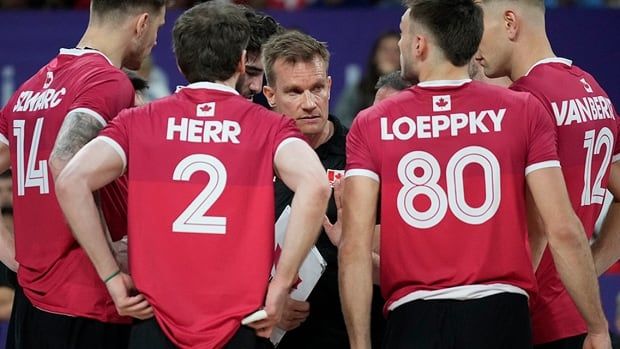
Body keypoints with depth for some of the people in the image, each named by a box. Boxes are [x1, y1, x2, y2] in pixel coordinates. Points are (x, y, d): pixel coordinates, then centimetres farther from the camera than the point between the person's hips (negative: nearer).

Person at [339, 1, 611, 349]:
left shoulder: (371, 125, 3)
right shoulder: (525, 112, 2)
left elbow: (355, 246, -4)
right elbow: (564, 231, -3)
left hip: (414, 320, 0)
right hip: (502, 317, 0)